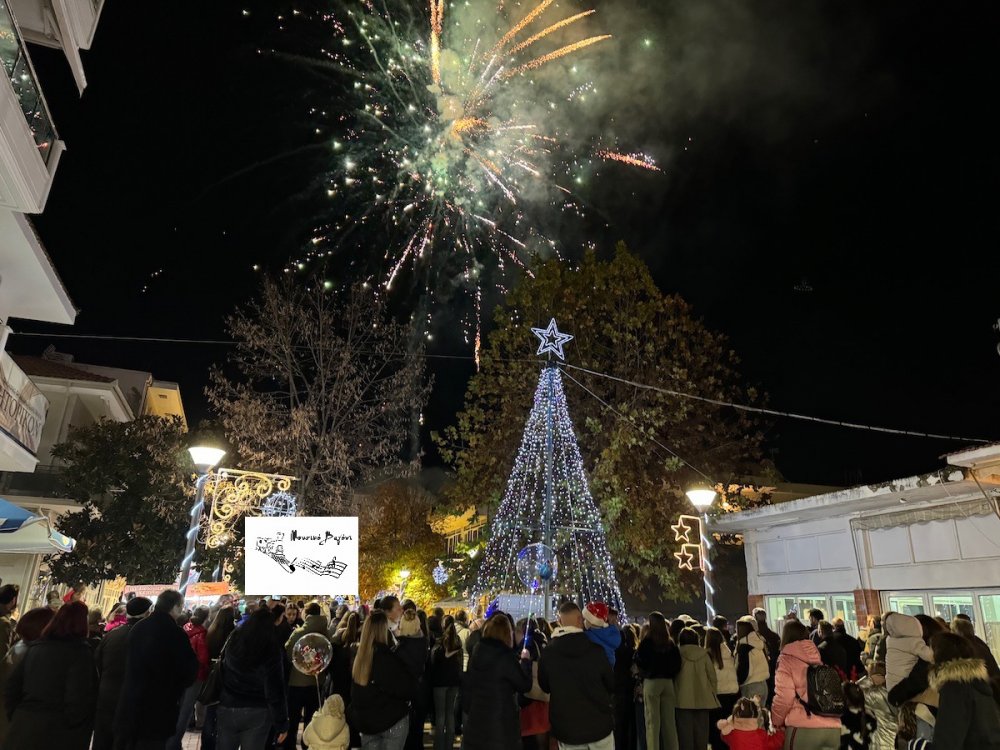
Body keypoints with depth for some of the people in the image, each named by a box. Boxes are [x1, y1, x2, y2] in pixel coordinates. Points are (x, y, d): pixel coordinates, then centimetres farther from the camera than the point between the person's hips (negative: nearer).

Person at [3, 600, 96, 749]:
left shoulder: (36, 647, 8)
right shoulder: (80, 652, -14)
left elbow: (11, 688, 10)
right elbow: (77, 701, -20)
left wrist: (18, 718, 18)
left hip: (23, 729, 6)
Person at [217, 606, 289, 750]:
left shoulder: (234, 639, -2)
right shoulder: (271, 648, -15)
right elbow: (275, 689, -14)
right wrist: (281, 724, -9)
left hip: (227, 708, 4)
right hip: (257, 712, -3)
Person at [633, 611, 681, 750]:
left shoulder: (647, 641, -7)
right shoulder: (670, 642, 5)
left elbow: (639, 661, -8)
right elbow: (677, 662, 4)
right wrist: (670, 674, 12)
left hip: (651, 682, -4)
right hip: (668, 682, 4)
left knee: (653, 721, -1)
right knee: (669, 721, 10)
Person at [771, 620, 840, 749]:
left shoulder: (787, 659, -2)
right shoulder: (818, 658, 14)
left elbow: (784, 697, -9)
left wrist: (776, 721, 7)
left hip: (803, 728, -5)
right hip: (832, 727, 5)